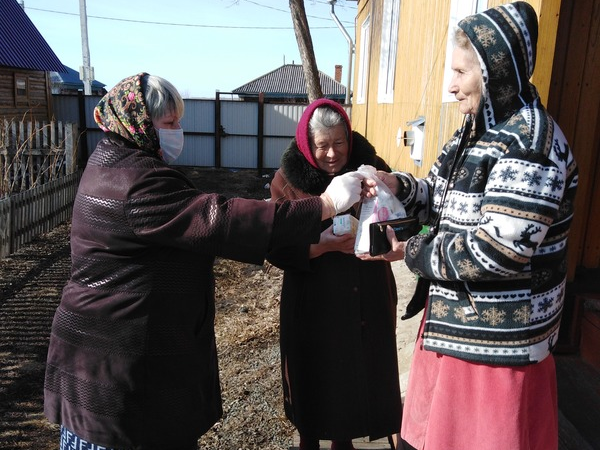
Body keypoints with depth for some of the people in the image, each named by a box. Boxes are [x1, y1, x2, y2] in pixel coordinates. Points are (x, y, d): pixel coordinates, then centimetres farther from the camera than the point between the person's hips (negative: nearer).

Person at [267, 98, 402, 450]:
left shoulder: (371, 168, -2)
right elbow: (276, 248, -11)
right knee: (314, 374, 12)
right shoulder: (289, 180, -8)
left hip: (367, 298, 2)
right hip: (313, 302, -2)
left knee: (359, 371, 14)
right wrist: (321, 245, -26)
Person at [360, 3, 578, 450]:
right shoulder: (476, 131, 8)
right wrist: (399, 185, -6)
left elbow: (497, 252, -28)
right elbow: (448, 201, 13)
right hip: (458, 319, 9)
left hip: (498, 337, -8)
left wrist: (411, 252, -17)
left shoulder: (529, 144, -22)